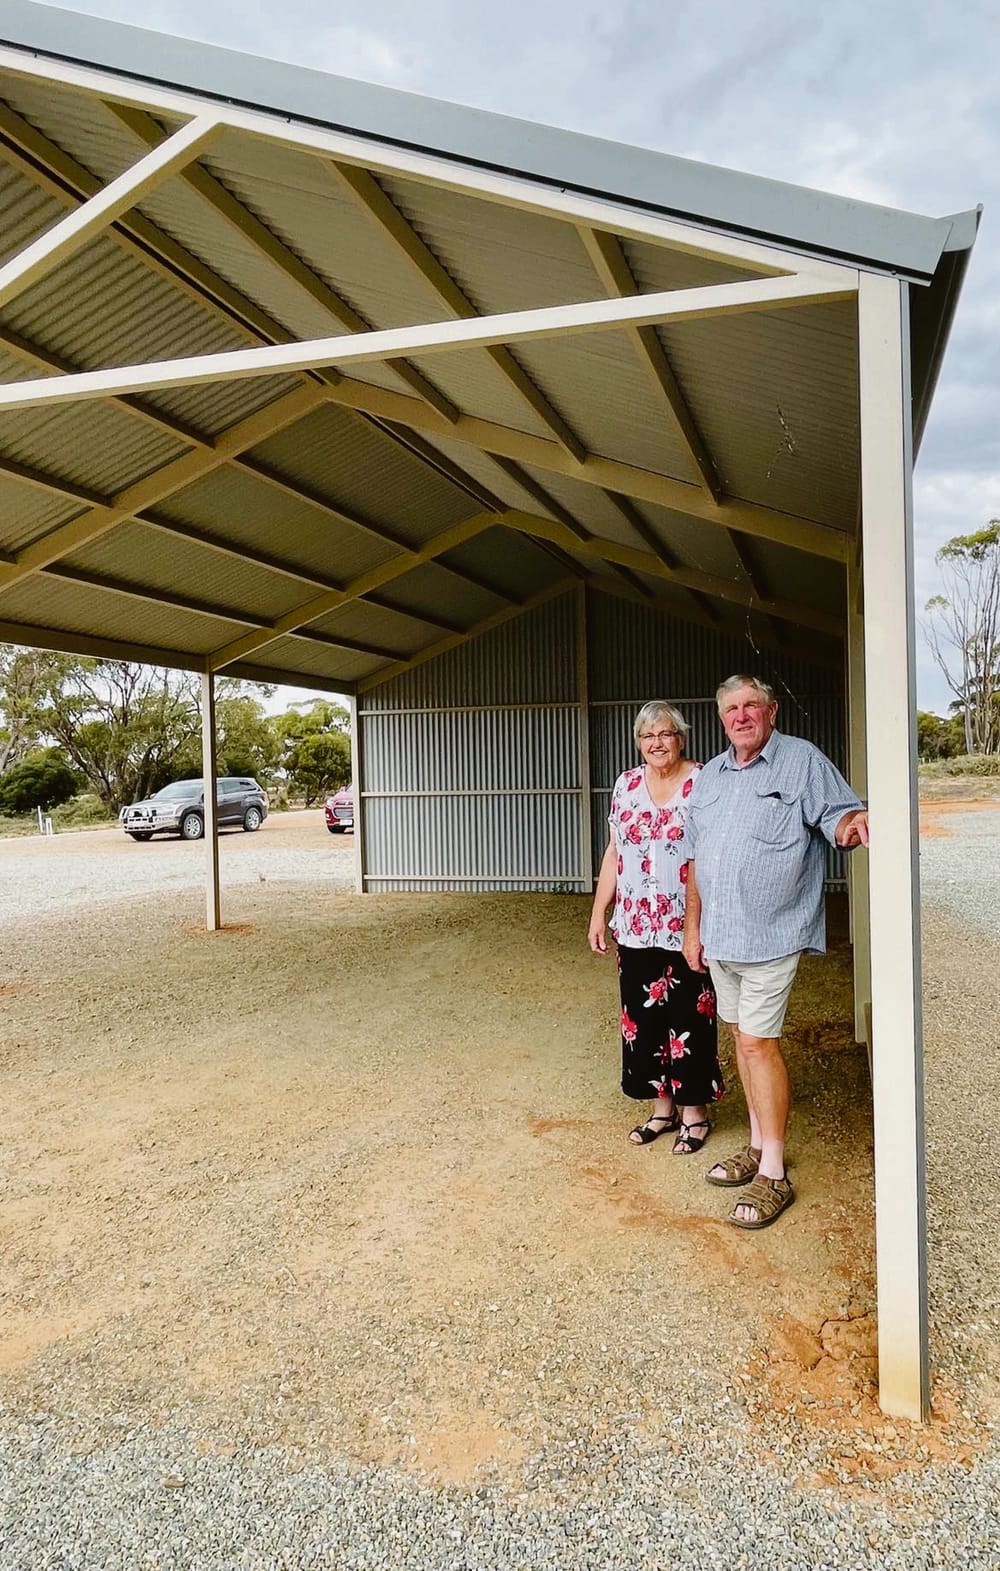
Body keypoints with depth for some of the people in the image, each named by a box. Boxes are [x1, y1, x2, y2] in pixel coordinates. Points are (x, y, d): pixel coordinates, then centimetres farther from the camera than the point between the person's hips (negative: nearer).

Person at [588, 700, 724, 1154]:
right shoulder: (626, 785, 8)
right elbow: (614, 853, 11)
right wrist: (599, 914, 9)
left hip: (688, 929, -4)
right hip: (636, 928, 5)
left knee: (689, 1019, 6)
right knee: (643, 1016, 11)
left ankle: (694, 1110, 23)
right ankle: (663, 1106, 28)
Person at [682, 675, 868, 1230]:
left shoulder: (802, 760, -5)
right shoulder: (709, 777, 13)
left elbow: (837, 812, -12)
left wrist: (850, 823, -37)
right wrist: (692, 927, 14)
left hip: (770, 934, -6)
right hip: (718, 935, 7)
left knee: (758, 1041, -8)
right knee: (742, 1036, 15)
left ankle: (773, 1175, 2)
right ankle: (757, 1146, 29)